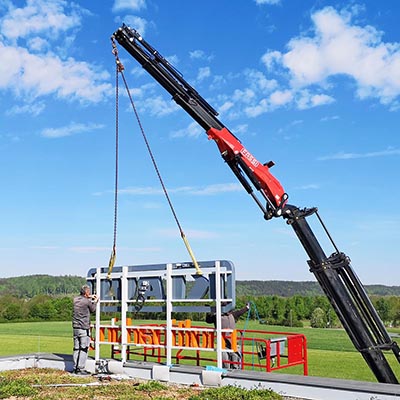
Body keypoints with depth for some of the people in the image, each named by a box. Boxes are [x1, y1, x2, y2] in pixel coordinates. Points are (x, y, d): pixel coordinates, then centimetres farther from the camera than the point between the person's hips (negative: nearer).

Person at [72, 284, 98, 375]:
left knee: (76, 348, 11)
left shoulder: (75, 299, 6)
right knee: (83, 349, -2)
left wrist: (89, 297, 36)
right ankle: (81, 369, -3)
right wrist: (95, 302, 22)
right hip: (84, 328, -7)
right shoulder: (87, 301, -12)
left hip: (75, 327, 7)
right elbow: (93, 310, 6)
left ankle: (75, 368, 15)